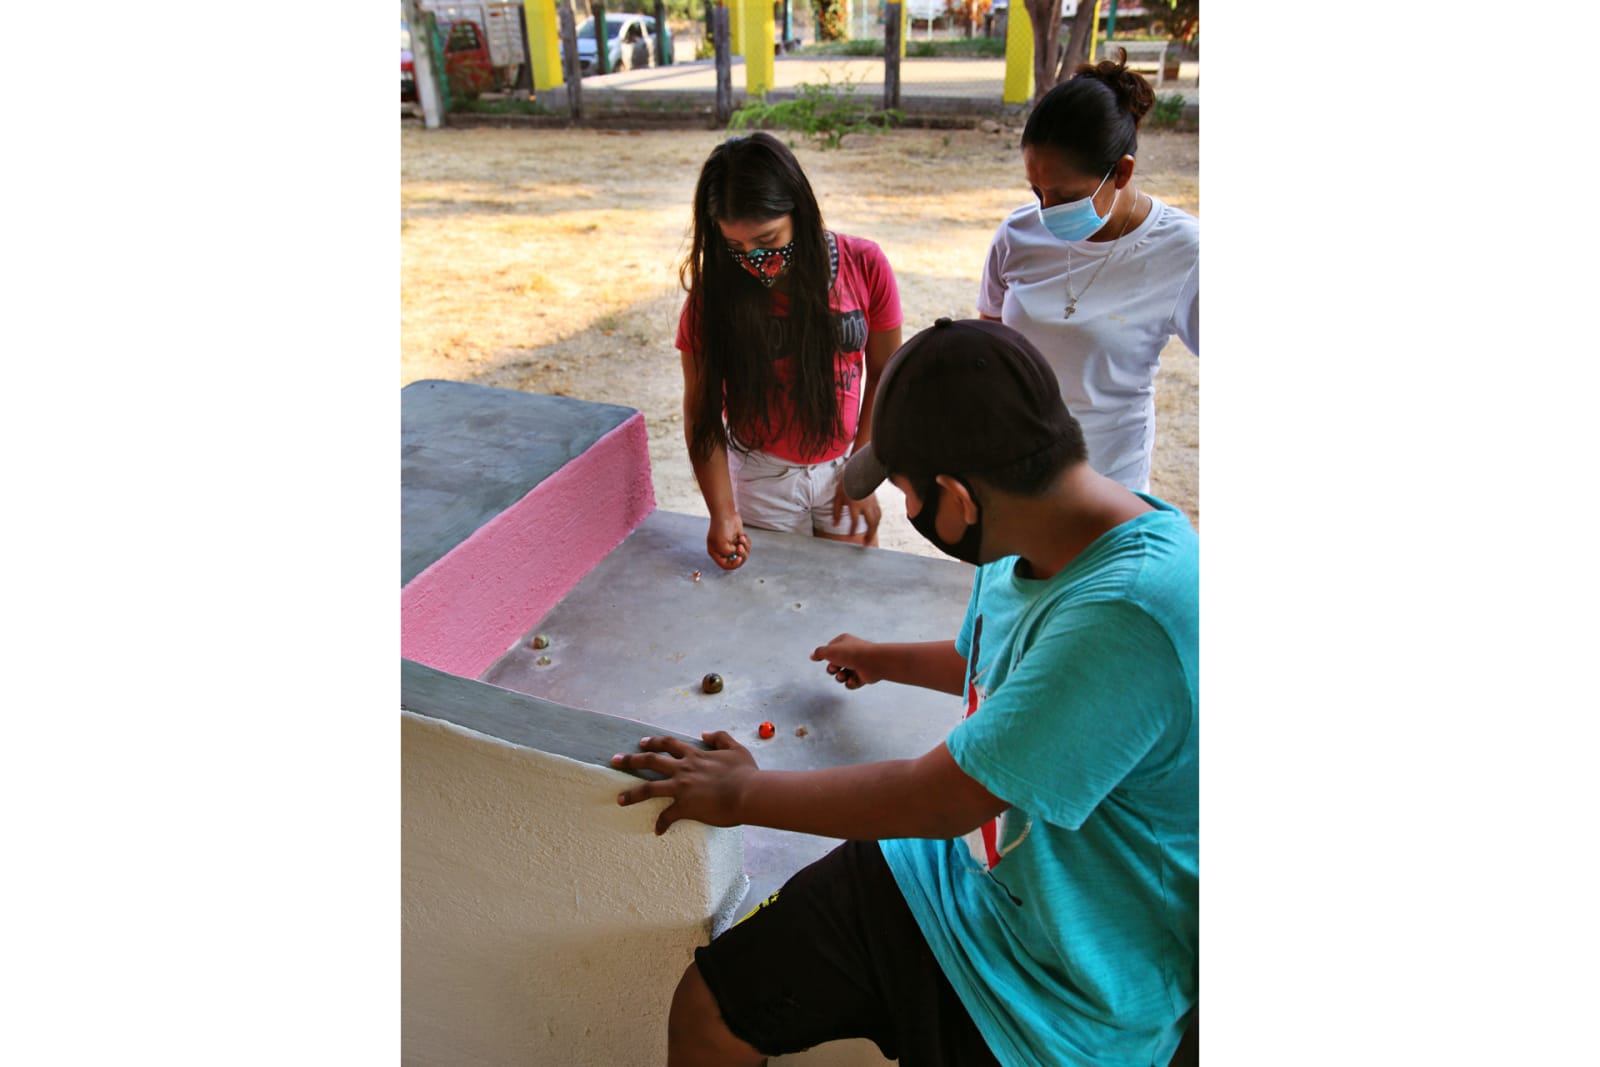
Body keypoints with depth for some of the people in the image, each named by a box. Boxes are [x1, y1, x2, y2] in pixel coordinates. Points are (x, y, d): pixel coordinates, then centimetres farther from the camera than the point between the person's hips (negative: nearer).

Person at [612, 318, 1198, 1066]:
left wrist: (745, 793, -15)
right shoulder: (1036, 543, -4)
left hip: (1065, 992, -7)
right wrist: (885, 660, 37)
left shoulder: (1129, 613, -34)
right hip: (957, 864, 7)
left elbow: (939, 800, -28)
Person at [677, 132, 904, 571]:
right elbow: (701, 409, -11)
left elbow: (884, 373, -4)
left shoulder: (863, 265, -13)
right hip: (762, 476, -1)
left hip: (843, 468, 1)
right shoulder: (715, 291, -14)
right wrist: (722, 512, -20)